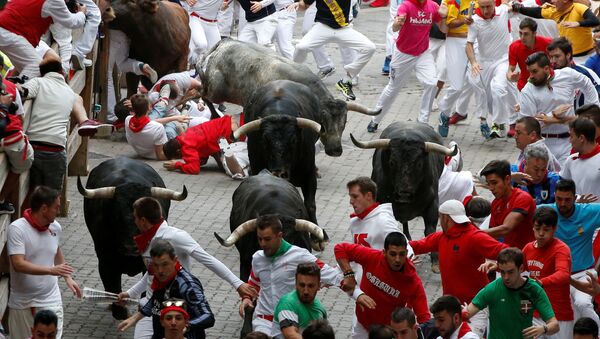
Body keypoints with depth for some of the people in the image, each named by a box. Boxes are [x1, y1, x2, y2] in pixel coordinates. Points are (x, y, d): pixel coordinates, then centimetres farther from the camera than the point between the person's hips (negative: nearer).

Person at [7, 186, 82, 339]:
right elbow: (18, 264, -26)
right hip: (22, 303, -3)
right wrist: (51, 270, -33)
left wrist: (68, 278, 18)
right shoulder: (17, 229, -17)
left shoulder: (56, 227, 2)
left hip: (51, 301, 3)